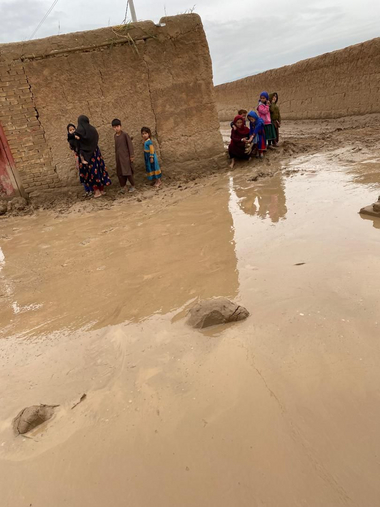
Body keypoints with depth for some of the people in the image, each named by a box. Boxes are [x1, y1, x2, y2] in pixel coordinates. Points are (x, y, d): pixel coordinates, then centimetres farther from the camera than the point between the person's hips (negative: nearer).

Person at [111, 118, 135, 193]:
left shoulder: (125, 134, -10)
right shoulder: (115, 135, 9)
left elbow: (130, 145, -10)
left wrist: (132, 155, -12)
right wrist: (116, 155, 18)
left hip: (126, 156, -6)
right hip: (119, 157, 6)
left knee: (128, 172, -3)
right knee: (120, 173, 6)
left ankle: (132, 186, 12)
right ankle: (123, 186, 18)